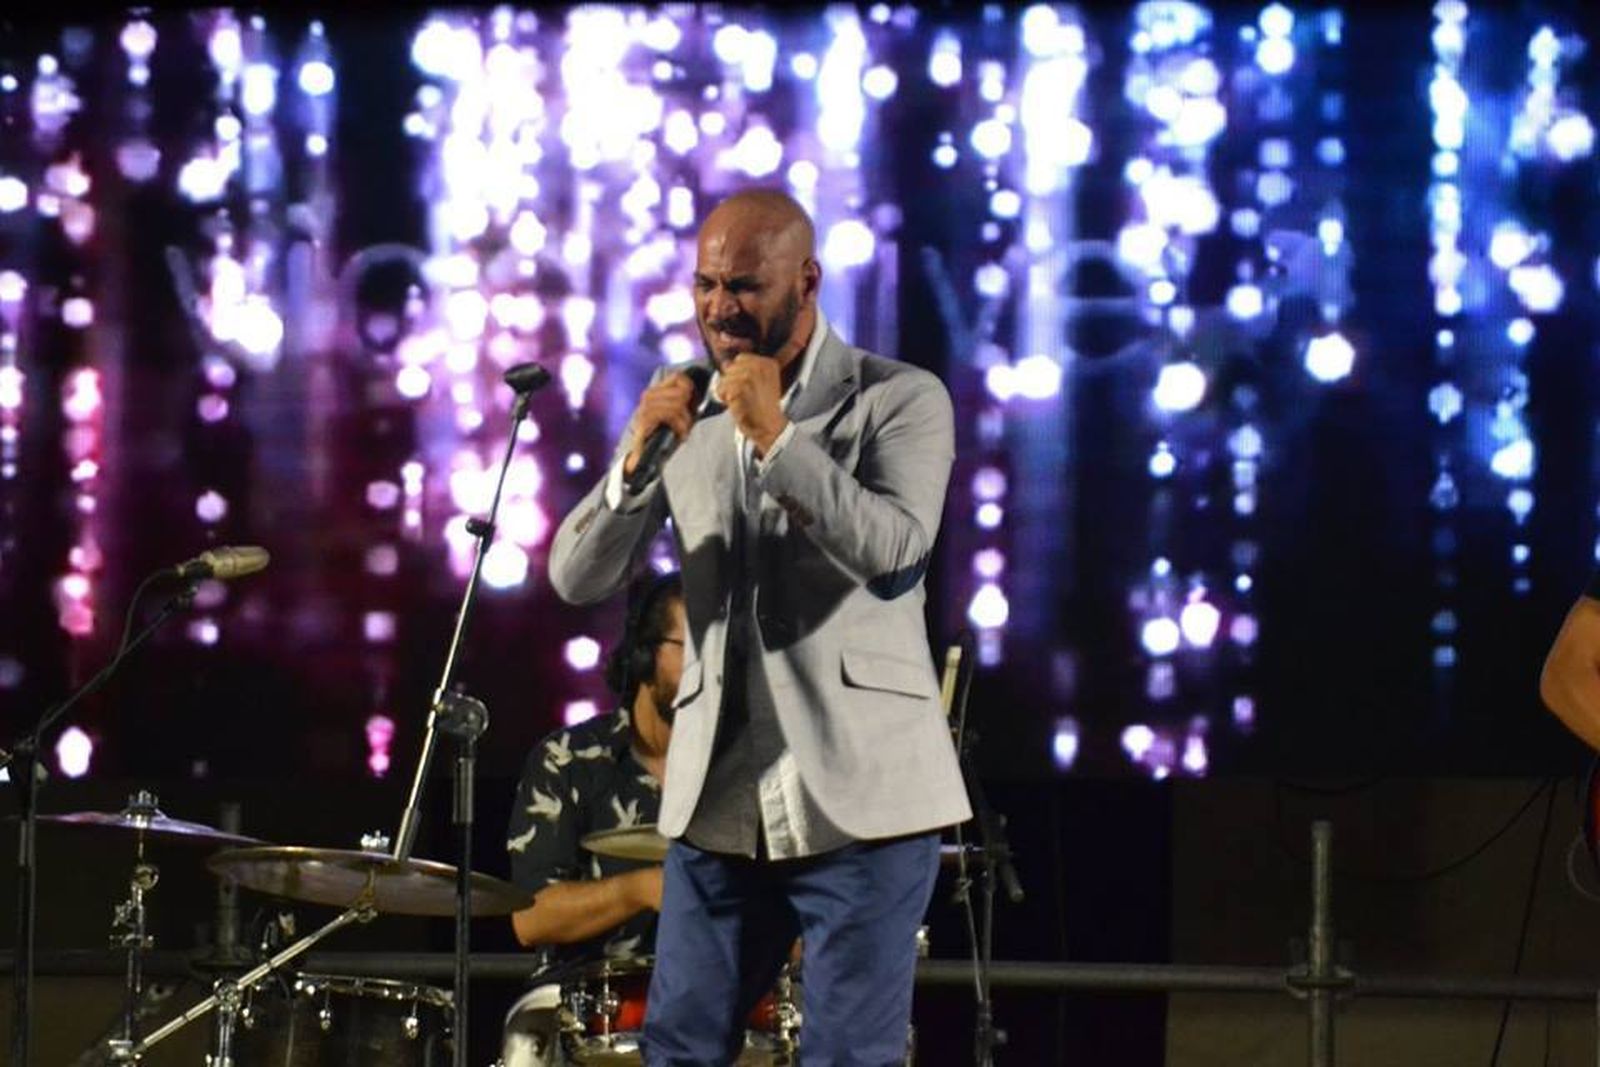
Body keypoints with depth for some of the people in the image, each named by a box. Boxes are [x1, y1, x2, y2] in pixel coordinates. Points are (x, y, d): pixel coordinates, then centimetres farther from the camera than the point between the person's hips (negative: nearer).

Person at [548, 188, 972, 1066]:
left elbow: (893, 550, -19)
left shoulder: (900, 400, -2)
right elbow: (577, 579, 3)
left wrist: (776, 438, -24)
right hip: (720, 799, 4)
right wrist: (638, 458, -13)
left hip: (859, 794, -4)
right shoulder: (684, 415, 10)